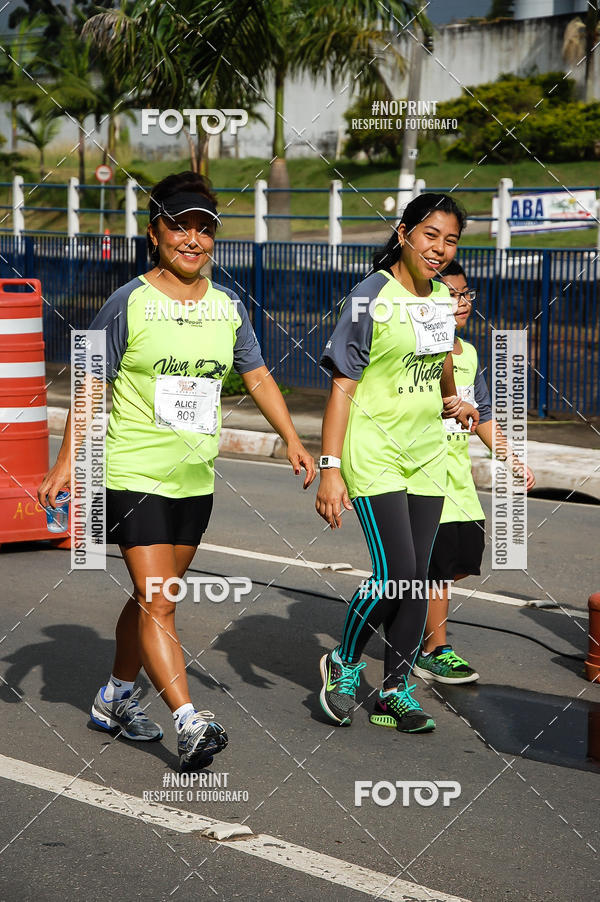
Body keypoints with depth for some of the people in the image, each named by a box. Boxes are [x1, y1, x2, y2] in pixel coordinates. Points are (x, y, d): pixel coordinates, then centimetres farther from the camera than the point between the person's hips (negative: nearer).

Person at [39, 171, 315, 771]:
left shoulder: (227, 306, 7)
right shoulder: (128, 303, -7)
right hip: (133, 475, -5)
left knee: (155, 597, 15)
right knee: (156, 603, -13)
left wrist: (292, 441, 6)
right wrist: (67, 462, -7)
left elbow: (258, 377, 15)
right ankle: (189, 723, -19)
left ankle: (115, 698, 32)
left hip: (195, 479, 6)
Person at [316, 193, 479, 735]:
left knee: (417, 580, 5)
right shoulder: (371, 297, -13)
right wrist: (330, 468, -19)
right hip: (373, 453, -6)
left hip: (427, 454, 6)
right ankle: (344, 663, 11)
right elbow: (342, 386, -15)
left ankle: (396, 691, 15)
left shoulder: (443, 298, 6)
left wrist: (451, 400, 23)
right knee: (395, 575, -13)